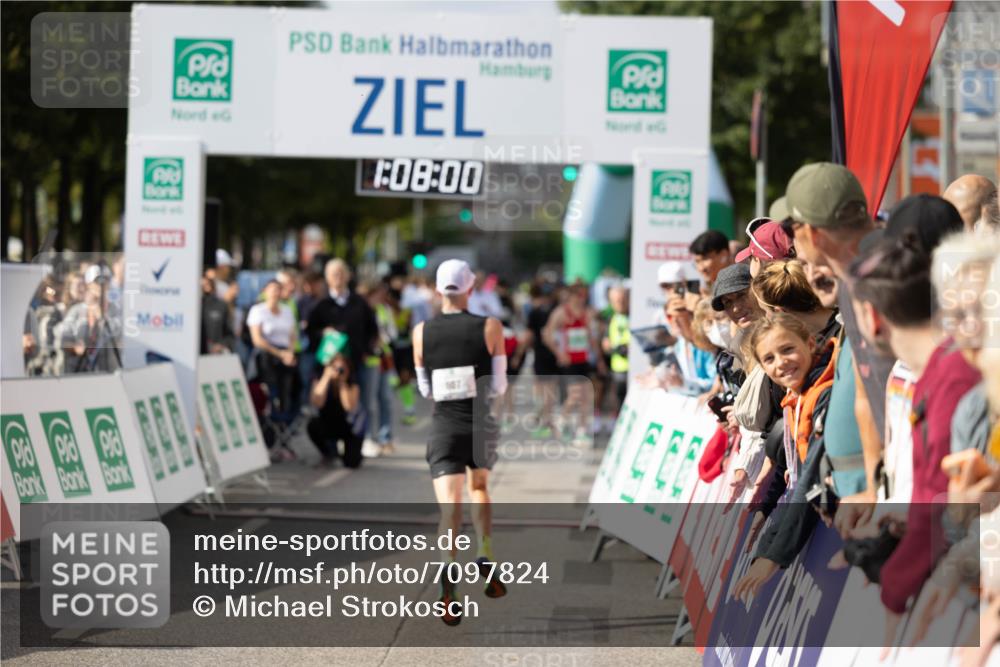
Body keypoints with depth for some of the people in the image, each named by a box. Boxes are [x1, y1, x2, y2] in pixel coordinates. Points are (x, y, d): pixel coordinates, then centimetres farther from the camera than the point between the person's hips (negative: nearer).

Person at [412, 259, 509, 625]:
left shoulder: (422, 331, -2)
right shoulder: (490, 327, -7)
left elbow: (425, 389, 8)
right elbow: (499, 386, -6)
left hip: (444, 427, 0)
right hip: (482, 427, 0)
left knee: (449, 509, -7)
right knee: (479, 487, 28)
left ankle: (448, 581, -31)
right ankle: (486, 557, 12)